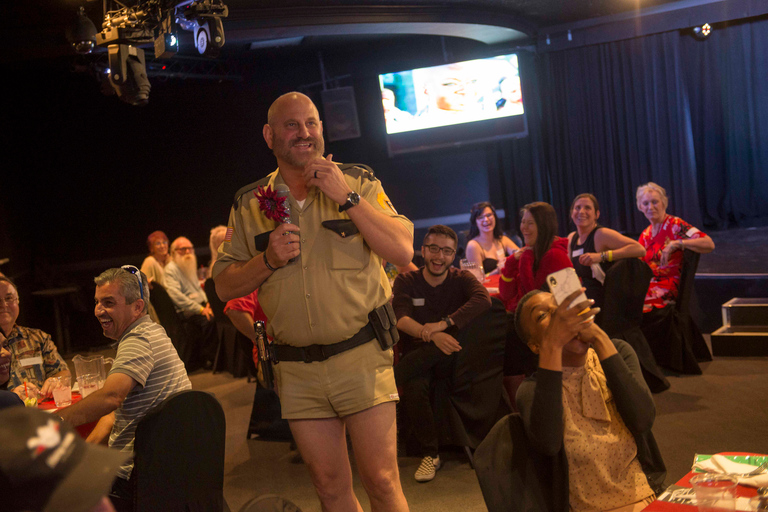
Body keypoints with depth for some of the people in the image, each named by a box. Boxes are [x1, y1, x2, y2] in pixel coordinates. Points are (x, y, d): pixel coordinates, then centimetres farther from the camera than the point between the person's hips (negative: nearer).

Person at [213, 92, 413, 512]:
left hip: (361, 357, -2)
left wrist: (347, 198, -14)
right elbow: (224, 286, 8)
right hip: (297, 371, 2)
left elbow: (403, 252, -9)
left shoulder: (359, 183, 2)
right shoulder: (249, 205, 7)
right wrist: (268, 259, -11)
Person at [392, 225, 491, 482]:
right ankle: (430, 454, -15)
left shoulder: (461, 279, 6)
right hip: (419, 353, 0)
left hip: (452, 354, 0)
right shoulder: (406, 281, 5)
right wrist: (430, 335, -34)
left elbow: (483, 299, -17)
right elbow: (401, 318, -12)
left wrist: (444, 323, -30)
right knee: (413, 387, -31)